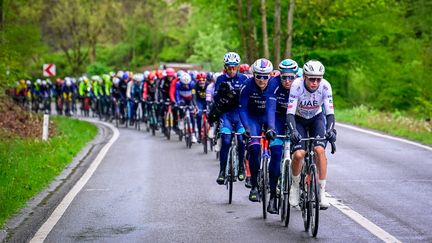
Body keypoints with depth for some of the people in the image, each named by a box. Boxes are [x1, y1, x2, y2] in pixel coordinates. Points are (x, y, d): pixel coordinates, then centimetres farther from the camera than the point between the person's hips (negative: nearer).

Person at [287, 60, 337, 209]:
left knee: (319, 150, -23)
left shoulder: (325, 86, -25)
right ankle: (295, 185, 9)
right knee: (298, 154, -20)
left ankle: (322, 192, -14)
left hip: (316, 118, 1)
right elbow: (290, 113, -32)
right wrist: (293, 131, -48)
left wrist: (330, 130, -43)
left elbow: (330, 113, -25)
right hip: (299, 119, -1)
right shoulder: (297, 85, -29)